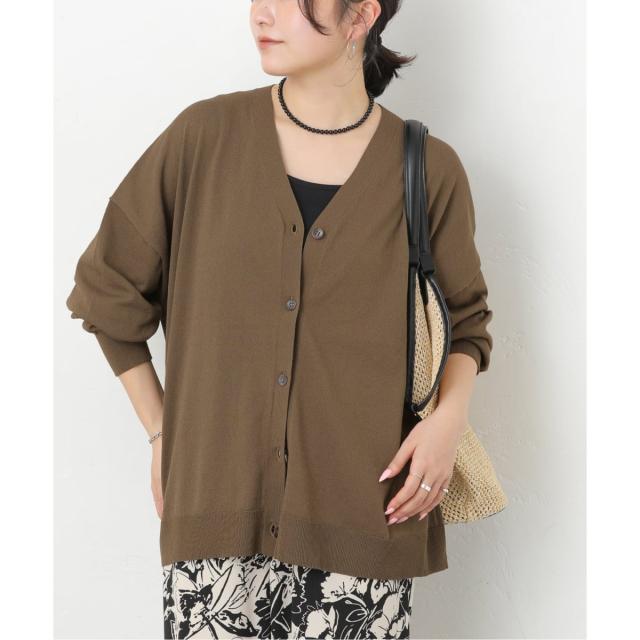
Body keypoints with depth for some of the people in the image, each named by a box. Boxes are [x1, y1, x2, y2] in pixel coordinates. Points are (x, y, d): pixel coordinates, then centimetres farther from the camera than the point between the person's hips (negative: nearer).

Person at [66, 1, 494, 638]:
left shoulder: (429, 170, -1)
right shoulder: (205, 136, -1)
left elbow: (466, 319, 13)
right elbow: (106, 289, 9)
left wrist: (450, 414, -6)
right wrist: (161, 430, 8)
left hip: (362, 513, 0)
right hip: (216, 509, 1)